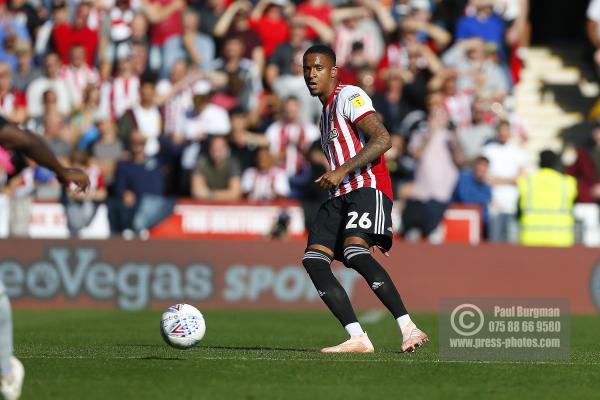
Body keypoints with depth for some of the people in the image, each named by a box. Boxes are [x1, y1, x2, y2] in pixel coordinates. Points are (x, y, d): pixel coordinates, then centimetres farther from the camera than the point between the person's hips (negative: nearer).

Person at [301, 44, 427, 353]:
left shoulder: (349, 96, -3)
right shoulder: (326, 111, 27)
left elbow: (382, 139, -16)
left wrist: (342, 171, -19)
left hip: (368, 187, -10)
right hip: (340, 195, 10)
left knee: (354, 250, -31)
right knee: (313, 259, -9)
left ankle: (408, 328, -29)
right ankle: (357, 339, -15)